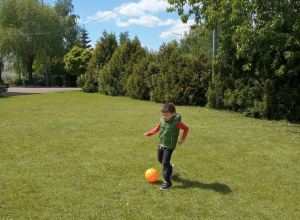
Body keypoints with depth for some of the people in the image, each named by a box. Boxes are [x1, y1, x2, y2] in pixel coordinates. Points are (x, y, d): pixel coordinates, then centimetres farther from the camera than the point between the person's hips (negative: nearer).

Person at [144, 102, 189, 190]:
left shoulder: (176, 122, -21)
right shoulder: (162, 120, -5)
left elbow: (186, 128, -9)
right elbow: (158, 128, 13)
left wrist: (182, 138, -20)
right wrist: (149, 133, 7)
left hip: (169, 146, -7)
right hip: (161, 144, 7)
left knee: (165, 163, -12)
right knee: (160, 159, 23)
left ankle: (168, 182, -5)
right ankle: (170, 167, 51)